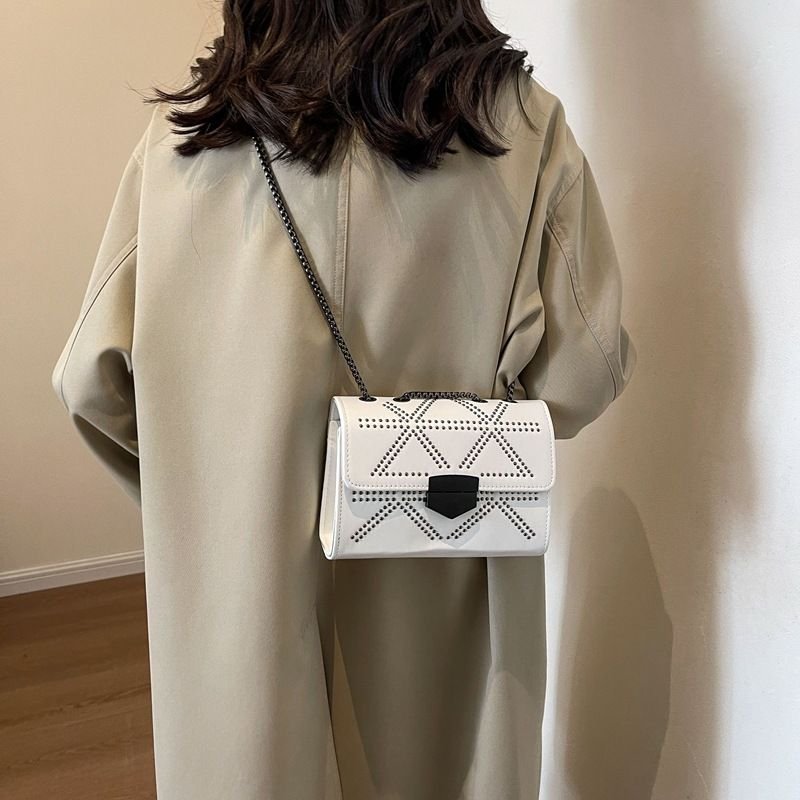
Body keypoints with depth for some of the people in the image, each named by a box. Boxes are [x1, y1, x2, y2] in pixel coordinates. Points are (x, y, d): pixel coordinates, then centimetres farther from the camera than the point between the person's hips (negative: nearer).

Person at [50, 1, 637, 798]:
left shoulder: (183, 132, -7)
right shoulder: (523, 124, -9)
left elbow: (92, 379, -6)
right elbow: (581, 373, -9)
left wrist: (201, 474, 11)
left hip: (238, 580, 1)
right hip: (437, 583, 0)